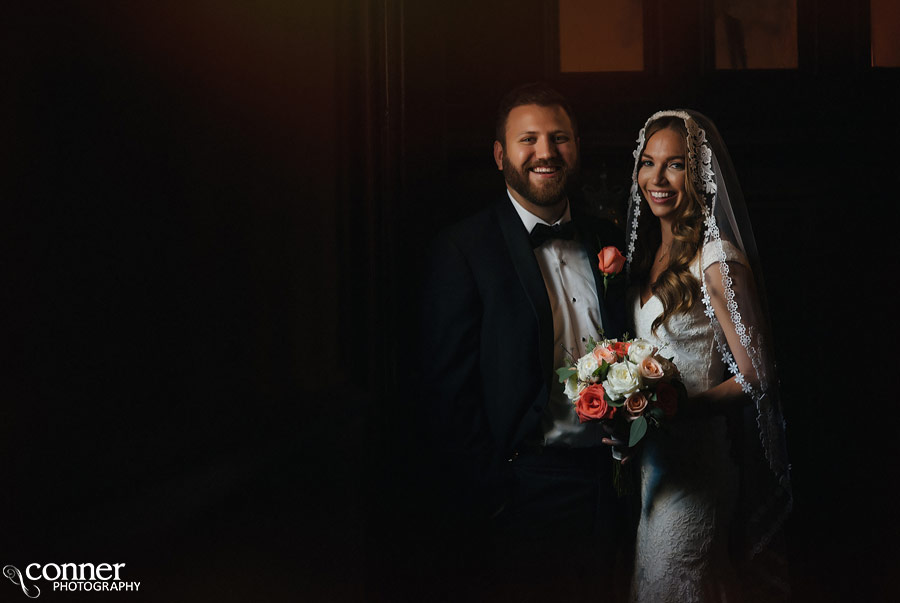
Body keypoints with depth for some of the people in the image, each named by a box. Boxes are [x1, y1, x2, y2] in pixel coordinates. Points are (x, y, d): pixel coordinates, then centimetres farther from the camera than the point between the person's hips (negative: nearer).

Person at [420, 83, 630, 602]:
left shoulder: (609, 242, 10)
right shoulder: (464, 250, -7)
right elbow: (450, 389, -10)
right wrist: (485, 508, -13)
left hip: (605, 487, 5)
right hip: (524, 495, -5)